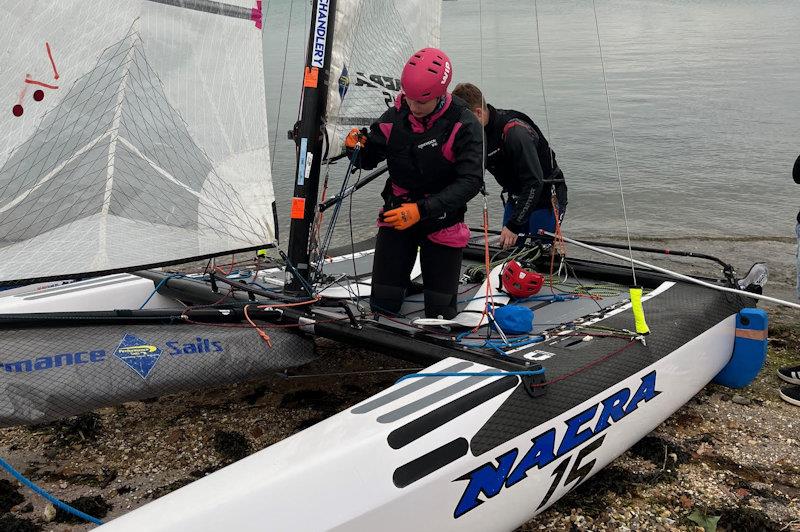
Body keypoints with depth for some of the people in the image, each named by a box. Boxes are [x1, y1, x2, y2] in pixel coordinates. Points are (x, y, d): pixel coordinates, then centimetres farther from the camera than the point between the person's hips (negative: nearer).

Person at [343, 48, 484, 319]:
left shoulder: (464, 125, -14)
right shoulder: (395, 117, -5)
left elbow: (470, 181, -19)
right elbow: (368, 160, 8)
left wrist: (423, 209, -28)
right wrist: (357, 147, -17)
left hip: (441, 219, -2)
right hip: (397, 215, 2)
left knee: (439, 312, 6)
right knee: (382, 304, 2)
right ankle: (404, 273, 33)